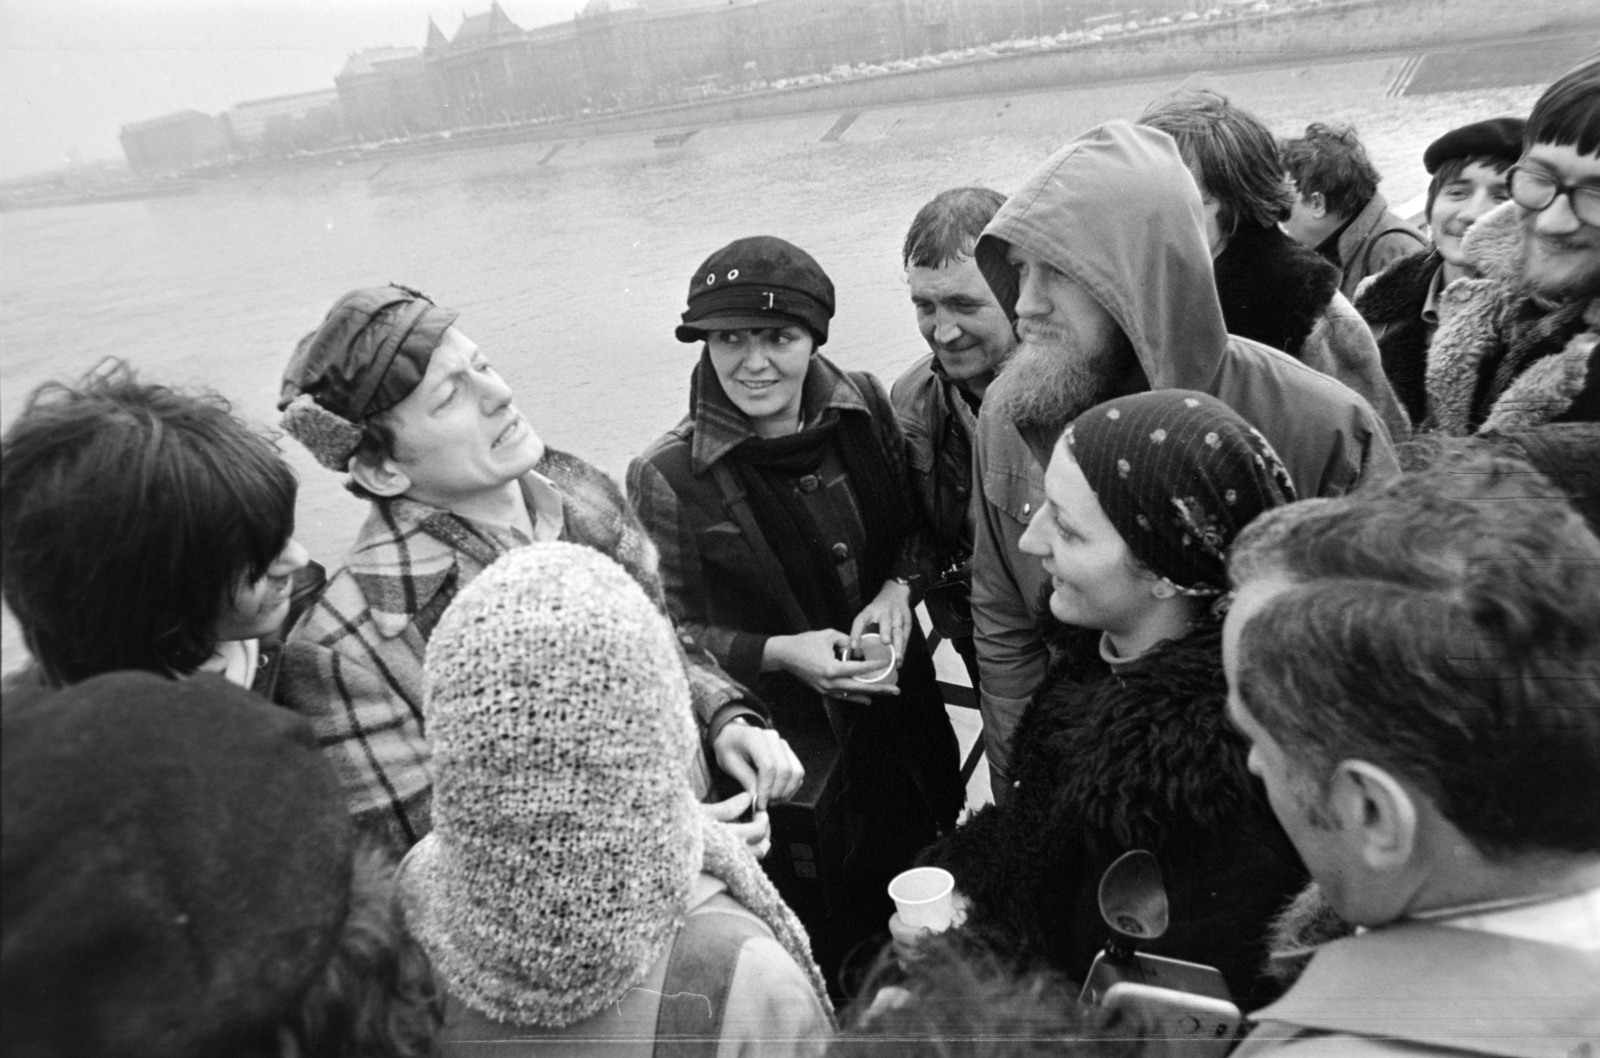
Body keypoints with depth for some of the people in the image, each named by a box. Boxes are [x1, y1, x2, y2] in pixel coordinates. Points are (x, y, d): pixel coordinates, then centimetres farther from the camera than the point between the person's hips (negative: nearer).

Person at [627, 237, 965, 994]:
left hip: (903, 721, 5)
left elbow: (920, 526, 9)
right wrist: (779, 652, -24)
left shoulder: (864, 408, -5)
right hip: (787, 757, -4)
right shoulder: (667, 478, -17)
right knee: (832, 967, 11)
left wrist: (899, 586, -10)